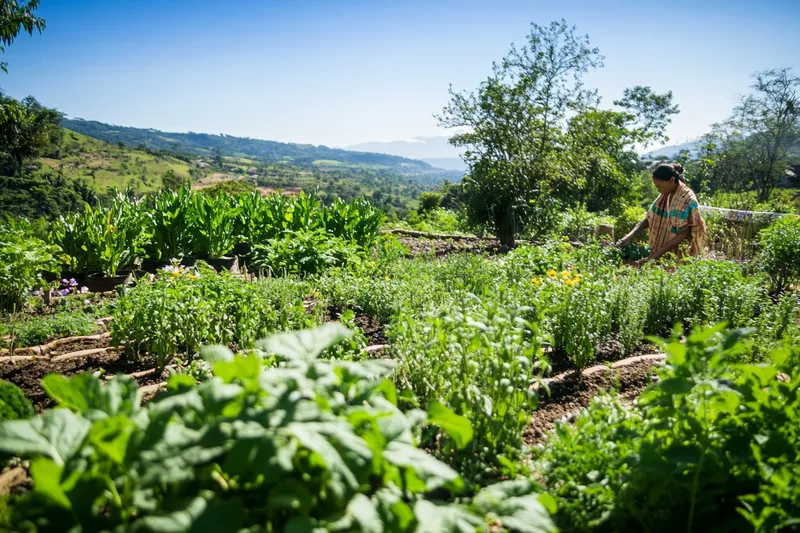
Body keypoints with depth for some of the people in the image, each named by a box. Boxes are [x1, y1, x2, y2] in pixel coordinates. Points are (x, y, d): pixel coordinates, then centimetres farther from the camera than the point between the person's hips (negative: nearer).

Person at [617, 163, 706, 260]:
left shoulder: (687, 199, -16)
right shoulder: (665, 195, 3)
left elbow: (685, 233, -19)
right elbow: (649, 218, 3)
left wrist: (661, 251, -22)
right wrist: (630, 235, -11)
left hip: (680, 255, -6)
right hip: (664, 253, 6)